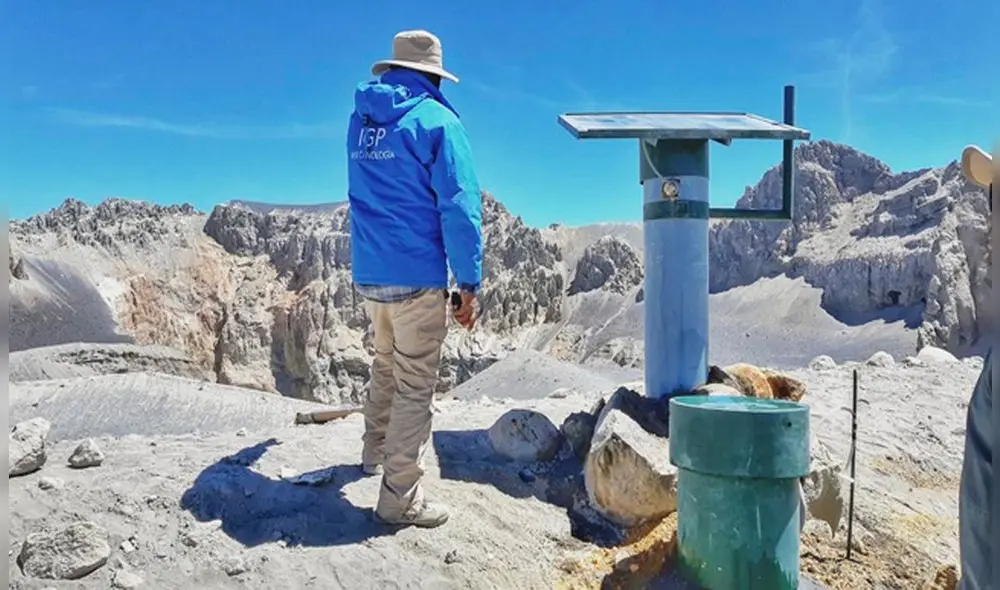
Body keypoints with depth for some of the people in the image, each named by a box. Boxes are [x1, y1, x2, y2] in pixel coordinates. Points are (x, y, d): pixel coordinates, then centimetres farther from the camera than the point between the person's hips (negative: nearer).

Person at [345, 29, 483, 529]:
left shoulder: (360, 119, 11)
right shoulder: (436, 120, -8)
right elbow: (460, 207, -15)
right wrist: (469, 283, -11)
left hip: (368, 273, 7)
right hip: (417, 276, -7)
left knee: (387, 363, 27)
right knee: (415, 385, 2)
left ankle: (375, 449, 42)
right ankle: (399, 497, 7)